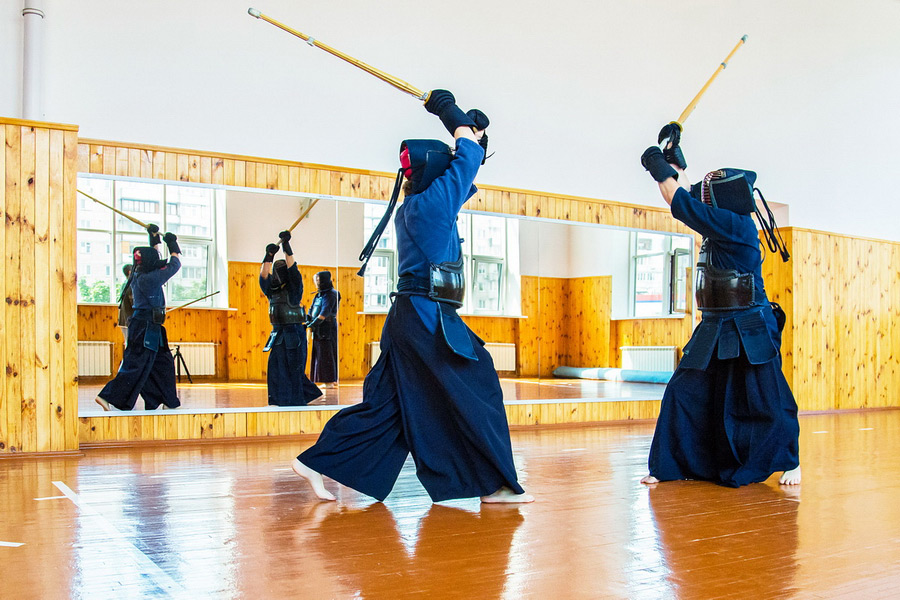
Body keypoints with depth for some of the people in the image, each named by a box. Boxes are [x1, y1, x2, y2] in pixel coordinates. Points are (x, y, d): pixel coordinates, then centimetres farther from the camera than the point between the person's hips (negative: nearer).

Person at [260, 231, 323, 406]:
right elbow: (264, 276, -4)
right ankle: (281, 399, 10)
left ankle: (297, 399, 1)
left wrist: (286, 245, -18)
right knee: (276, 367, 3)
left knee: (294, 368, -5)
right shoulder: (272, 290, 12)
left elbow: (292, 268, -12)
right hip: (278, 333, 5)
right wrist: (269, 256, -16)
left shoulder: (294, 287, 0)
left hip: (293, 332, -5)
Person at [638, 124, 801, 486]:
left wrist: (660, 170, -3)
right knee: (684, 394, 4)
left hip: (749, 333, -9)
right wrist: (676, 165, 27)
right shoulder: (721, 227, 9)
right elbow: (691, 204, 26)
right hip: (715, 330, 9)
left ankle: (789, 462, 20)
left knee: (768, 401, 1)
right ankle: (667, 467, 9)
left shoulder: (736, 227, -16)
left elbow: (683, 206, -16)